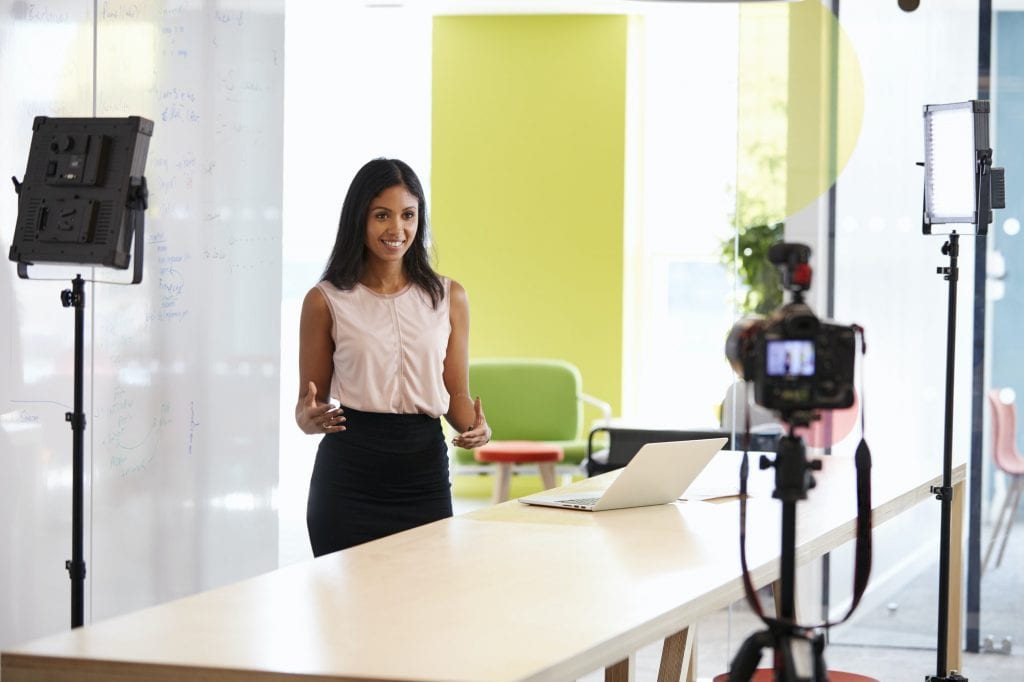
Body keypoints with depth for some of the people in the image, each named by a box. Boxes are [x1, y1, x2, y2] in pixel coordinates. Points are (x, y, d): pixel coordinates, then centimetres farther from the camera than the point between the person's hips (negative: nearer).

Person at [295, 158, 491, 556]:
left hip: (424, 468, 2)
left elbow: (457, 393, 12)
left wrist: (475, 428, -8)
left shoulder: (449, 297, 8)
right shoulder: (326, 301, 1)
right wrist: (311, 418, -16)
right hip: (348, 470, -2)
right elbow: (309, 401, 6)